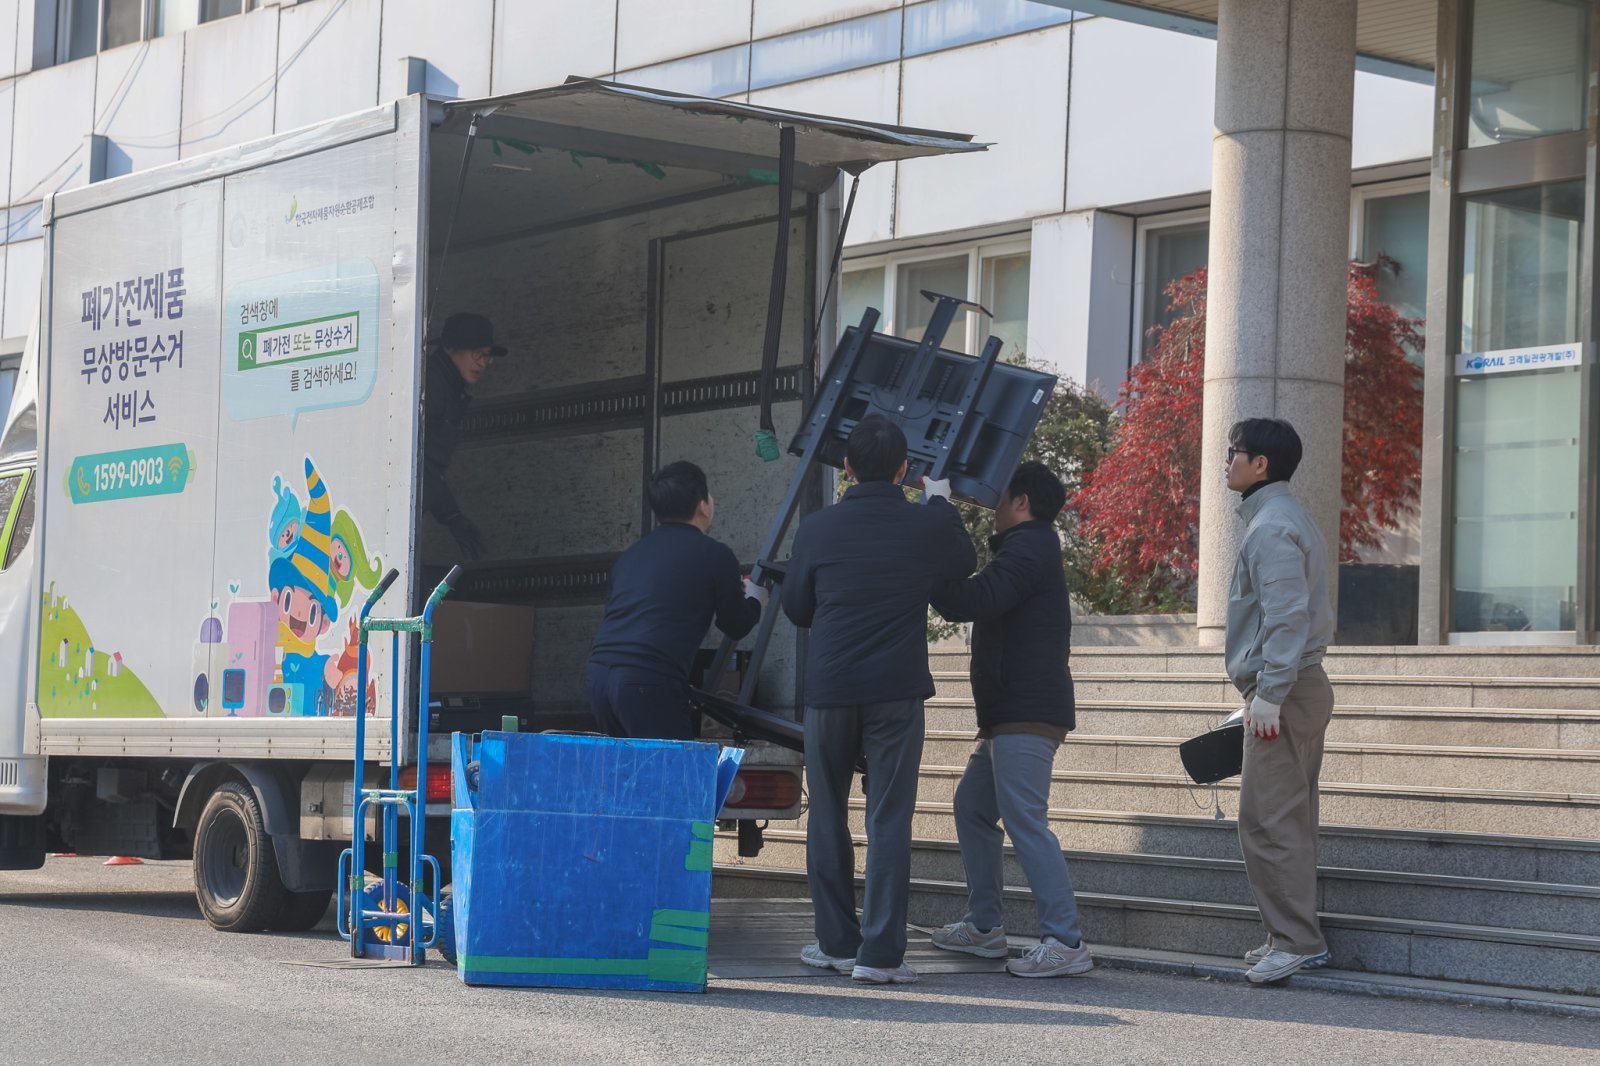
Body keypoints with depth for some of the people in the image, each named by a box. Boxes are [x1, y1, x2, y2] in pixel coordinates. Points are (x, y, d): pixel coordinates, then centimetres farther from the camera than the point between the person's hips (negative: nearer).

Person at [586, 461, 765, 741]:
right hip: (649, 681, -7)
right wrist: (755, 600, 38)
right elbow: (736, 626, 15)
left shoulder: (632, 553, 21)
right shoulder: (713, 554, 2)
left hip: (599, 675, 7)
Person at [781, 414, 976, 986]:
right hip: (897, 692, -1)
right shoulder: (928, 526, -3)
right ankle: (880, 950, -6)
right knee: (889, 821, -1)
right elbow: (963, 563, 20)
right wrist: (941, 502, 33)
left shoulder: (817, 528, 0)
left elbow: (796, 609, 12)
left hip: (828, 689, 1)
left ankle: (836, 941, 17)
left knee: (828, 817, 13)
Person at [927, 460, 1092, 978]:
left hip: (1027, 715, -11)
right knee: (973, 806, 17)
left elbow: (968, 602, -23)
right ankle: (983, 926, 22)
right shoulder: (1032, 549, 23)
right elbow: (978, 601, 24)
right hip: (1012, 714, 11)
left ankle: (1065, 942, -19)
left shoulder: (1026, 550, -12)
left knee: (1024, 819, -15)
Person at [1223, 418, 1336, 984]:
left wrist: (1269, 694, -23)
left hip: (1284, 690, -11)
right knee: (1289, 817, 12)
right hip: (1302, 687, 11)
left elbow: (1287, 615, -22)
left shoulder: (1272, 527, -14)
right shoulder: (1291, 519, 19)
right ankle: (1295, 934, 16)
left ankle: (1297, 941, -10)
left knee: (1268, 820, -10)